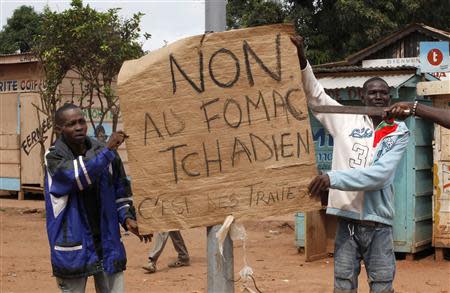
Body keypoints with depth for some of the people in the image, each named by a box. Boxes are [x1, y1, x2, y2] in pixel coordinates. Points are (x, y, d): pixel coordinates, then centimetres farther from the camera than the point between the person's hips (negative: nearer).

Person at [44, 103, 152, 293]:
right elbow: (78, 176, -26)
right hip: (74, 249, -3)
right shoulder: (54, 158, -6)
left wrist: (128, 217, -6)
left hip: (108, 244, 3)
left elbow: (121, 192, 10)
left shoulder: (106, 153, 3)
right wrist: (107, 149, -28)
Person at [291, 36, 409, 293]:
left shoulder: (399, 133, 1)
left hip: (379, 222, -1)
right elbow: (315, 94, 9)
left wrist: (333, 178, -21)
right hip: (347, 219, 1)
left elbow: (380, 174, -13)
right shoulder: (348, 120, 6)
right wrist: (301, 59, -6)